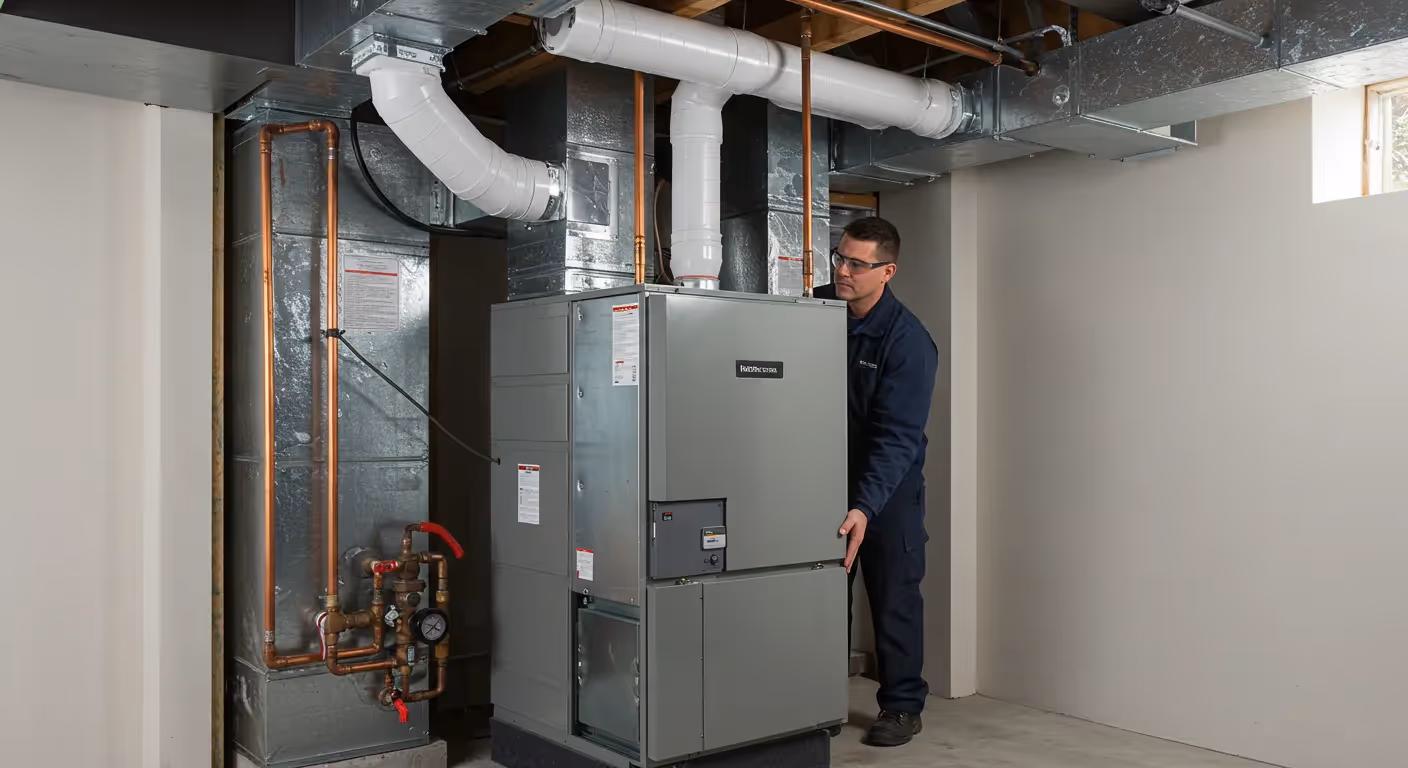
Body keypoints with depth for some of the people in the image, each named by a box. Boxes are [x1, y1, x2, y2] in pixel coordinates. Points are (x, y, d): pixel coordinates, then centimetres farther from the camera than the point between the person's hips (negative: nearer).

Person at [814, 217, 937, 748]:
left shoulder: (908, 341, -20)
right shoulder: (817, 309, -4)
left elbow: (897, 435, -25)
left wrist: (865, 508, -36)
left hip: (889, 485, -5)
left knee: (893, 596, 3)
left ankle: (902, 707, 18)